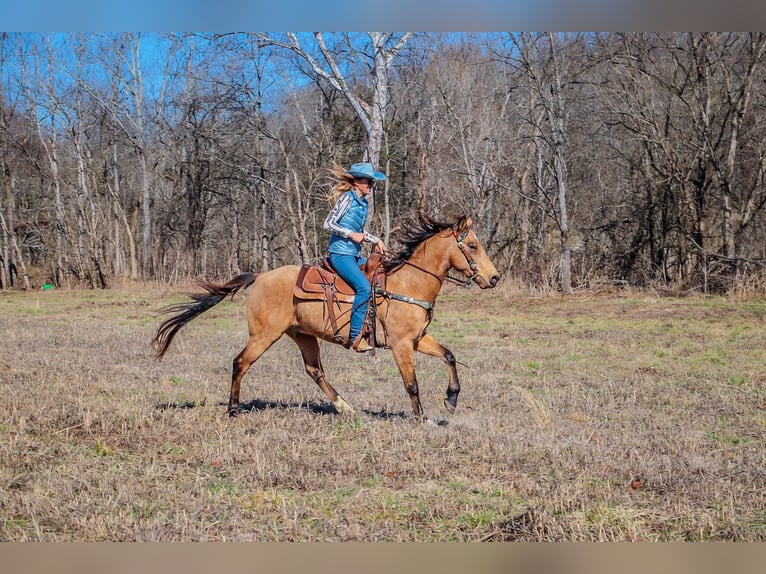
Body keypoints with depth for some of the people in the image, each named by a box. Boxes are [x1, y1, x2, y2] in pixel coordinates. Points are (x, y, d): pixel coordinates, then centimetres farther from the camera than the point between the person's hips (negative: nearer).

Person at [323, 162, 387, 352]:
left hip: (355, 254, 9)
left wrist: (375, 240, 13)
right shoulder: (347, 198, -9)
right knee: (364, 287, -27)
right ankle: (356, 336, -25)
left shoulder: (364, 203, 15)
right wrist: (351, 234, -16)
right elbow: (328, 224, -12)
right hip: (340, 253, -9)